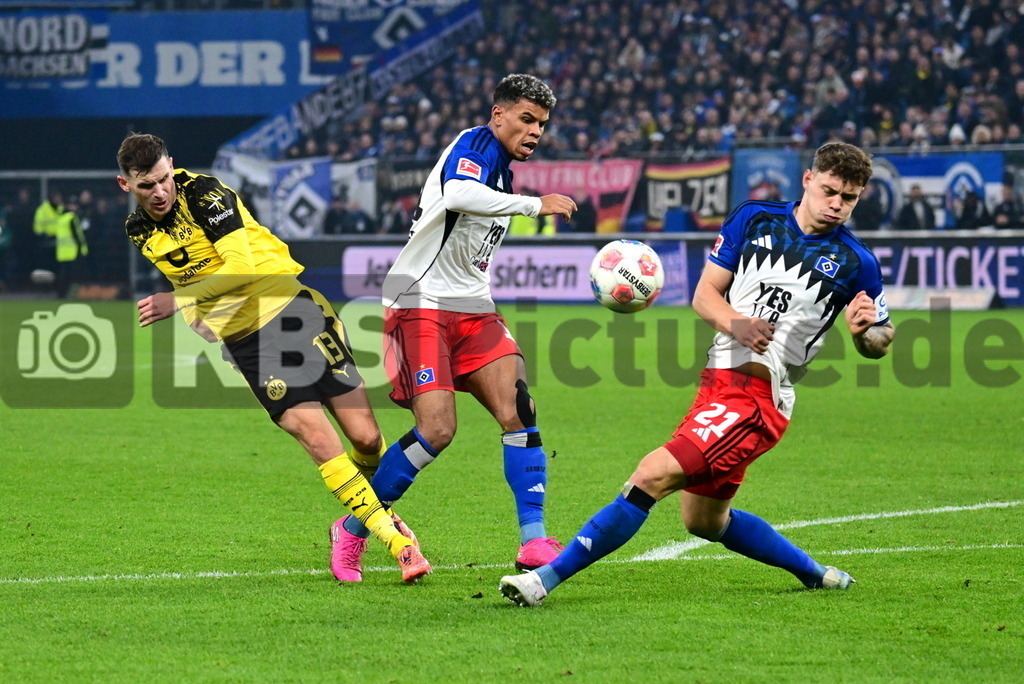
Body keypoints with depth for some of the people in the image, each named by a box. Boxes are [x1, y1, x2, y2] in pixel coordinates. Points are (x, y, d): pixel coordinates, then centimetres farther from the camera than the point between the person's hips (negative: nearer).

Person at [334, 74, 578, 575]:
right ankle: (355, 527, 2)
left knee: (518, 411, -11)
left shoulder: (501, 172, 18)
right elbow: (457, 194, -34)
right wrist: (534, 205, -34)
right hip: (420, 304, -8)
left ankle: (533, 541, -11)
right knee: (437, 428, -16)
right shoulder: (475, 144, -10)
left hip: (472, 309, 8)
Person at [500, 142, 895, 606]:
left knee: (654, 475, -21)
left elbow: (879, 343, 10)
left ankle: (547, 578, -19)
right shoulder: (754, 219, 9)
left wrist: (864, 329, -14)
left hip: (759, 397, -7)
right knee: (705, 522, 18)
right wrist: (735, 323, -12)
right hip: (718, 379, 7)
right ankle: (815, 574, 39)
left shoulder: (855, 263, -1)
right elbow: (705, 293, 9)